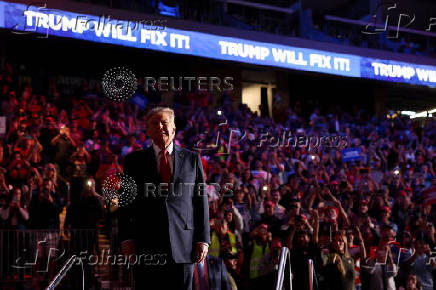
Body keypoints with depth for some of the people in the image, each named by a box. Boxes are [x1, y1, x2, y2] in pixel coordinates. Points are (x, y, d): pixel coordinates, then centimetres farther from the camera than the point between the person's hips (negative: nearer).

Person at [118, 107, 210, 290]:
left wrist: (203, 240, 1)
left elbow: (201, 200, 8)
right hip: (146, 246, 0)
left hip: (183, 246, 0)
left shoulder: (192, 159, 11)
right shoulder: (134, 160, 10)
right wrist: (126, 238, -4)